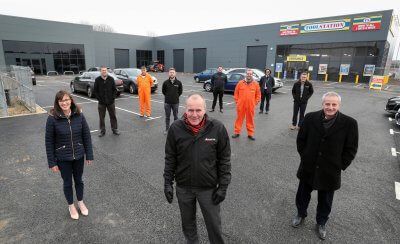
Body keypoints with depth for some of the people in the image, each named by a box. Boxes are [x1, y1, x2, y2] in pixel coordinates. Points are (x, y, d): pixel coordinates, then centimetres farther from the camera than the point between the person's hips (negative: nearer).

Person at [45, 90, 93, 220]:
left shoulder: (79, 115, -11)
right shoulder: (52, 118, -16)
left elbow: (86, 136, -4)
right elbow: (49, 141, -10)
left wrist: (89, 155, -3)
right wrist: (52, 162, -8)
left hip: (78, 156, 2)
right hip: (62, 158, -1)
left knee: (79, 180, 20)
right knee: (67, 182, 17)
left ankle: (81, 202, 43)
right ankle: (71, 206, 40)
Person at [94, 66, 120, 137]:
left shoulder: (111, 79, 1)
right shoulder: (97, 80, -1)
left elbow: (114, 89, 3)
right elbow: (95, 91, 1)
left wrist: (113, 98, -7)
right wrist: (99, 99, -8)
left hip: (111, 102, 0)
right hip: (101, 102, 0)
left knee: (113, 116, 8)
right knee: (101, 117, 6)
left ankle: (114, 129, 20)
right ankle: (102, 131, 18)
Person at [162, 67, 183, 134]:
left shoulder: (178, 83, -5)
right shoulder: (165, 82, -4)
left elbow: (180, 91, 9)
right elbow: (163, 91, 10)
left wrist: (176, 96, 7)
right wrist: (168, 96, 10)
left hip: (175, 102, 0)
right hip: (167, 102, 1)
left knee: (176, 116, 9)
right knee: (167, 117, 10)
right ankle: (167, 129, 22)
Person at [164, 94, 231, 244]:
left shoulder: (217, 128, -15)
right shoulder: (176, 128, -12)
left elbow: (224, 159, -7)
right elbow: (170, 158, -1)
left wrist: (223, 186, -7)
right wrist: (168, 182, -2)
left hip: (209, 188, -1)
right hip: (183, 187, 2)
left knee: (214, 224, 16)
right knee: (187, 222, 24)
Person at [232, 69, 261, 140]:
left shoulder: (256, 84, 3)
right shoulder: (240, 83, 2)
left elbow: (258, 94, 7)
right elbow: (236, 93, 7)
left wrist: (255, 102, 1)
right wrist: (237, 101, 2)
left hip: (251, 106, 0)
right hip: (241, 105, 0)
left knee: (250, 119, 8)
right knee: (239, 118, 8)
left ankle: (250, 134, 18)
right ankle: (237, 132, 20)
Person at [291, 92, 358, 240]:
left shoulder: (349, 123, -13)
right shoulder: (310, 118, -9)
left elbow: (351, 149, -5)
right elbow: (301, 139, 2)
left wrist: (339, 166, -7)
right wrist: (304, 156, 0)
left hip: (330, 172, -1)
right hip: (308, 168, 1)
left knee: (325, 202, 19)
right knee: (302, 195, 20)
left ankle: (321, 223, 46)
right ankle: (301, 214, 48)